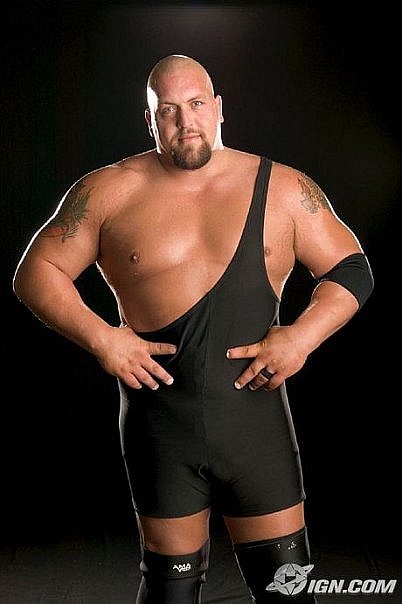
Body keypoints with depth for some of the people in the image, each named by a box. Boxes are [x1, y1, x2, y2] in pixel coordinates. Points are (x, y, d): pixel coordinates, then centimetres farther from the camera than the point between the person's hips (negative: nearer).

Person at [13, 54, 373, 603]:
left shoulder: (283, 189, 1)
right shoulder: (109, 192, -1)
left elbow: (353, 270, 5)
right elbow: (36, 272, 1)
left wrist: (302, 337, -11)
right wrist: (99, 337, -13)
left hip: (256, 418, 1)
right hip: (159, 426, 0)